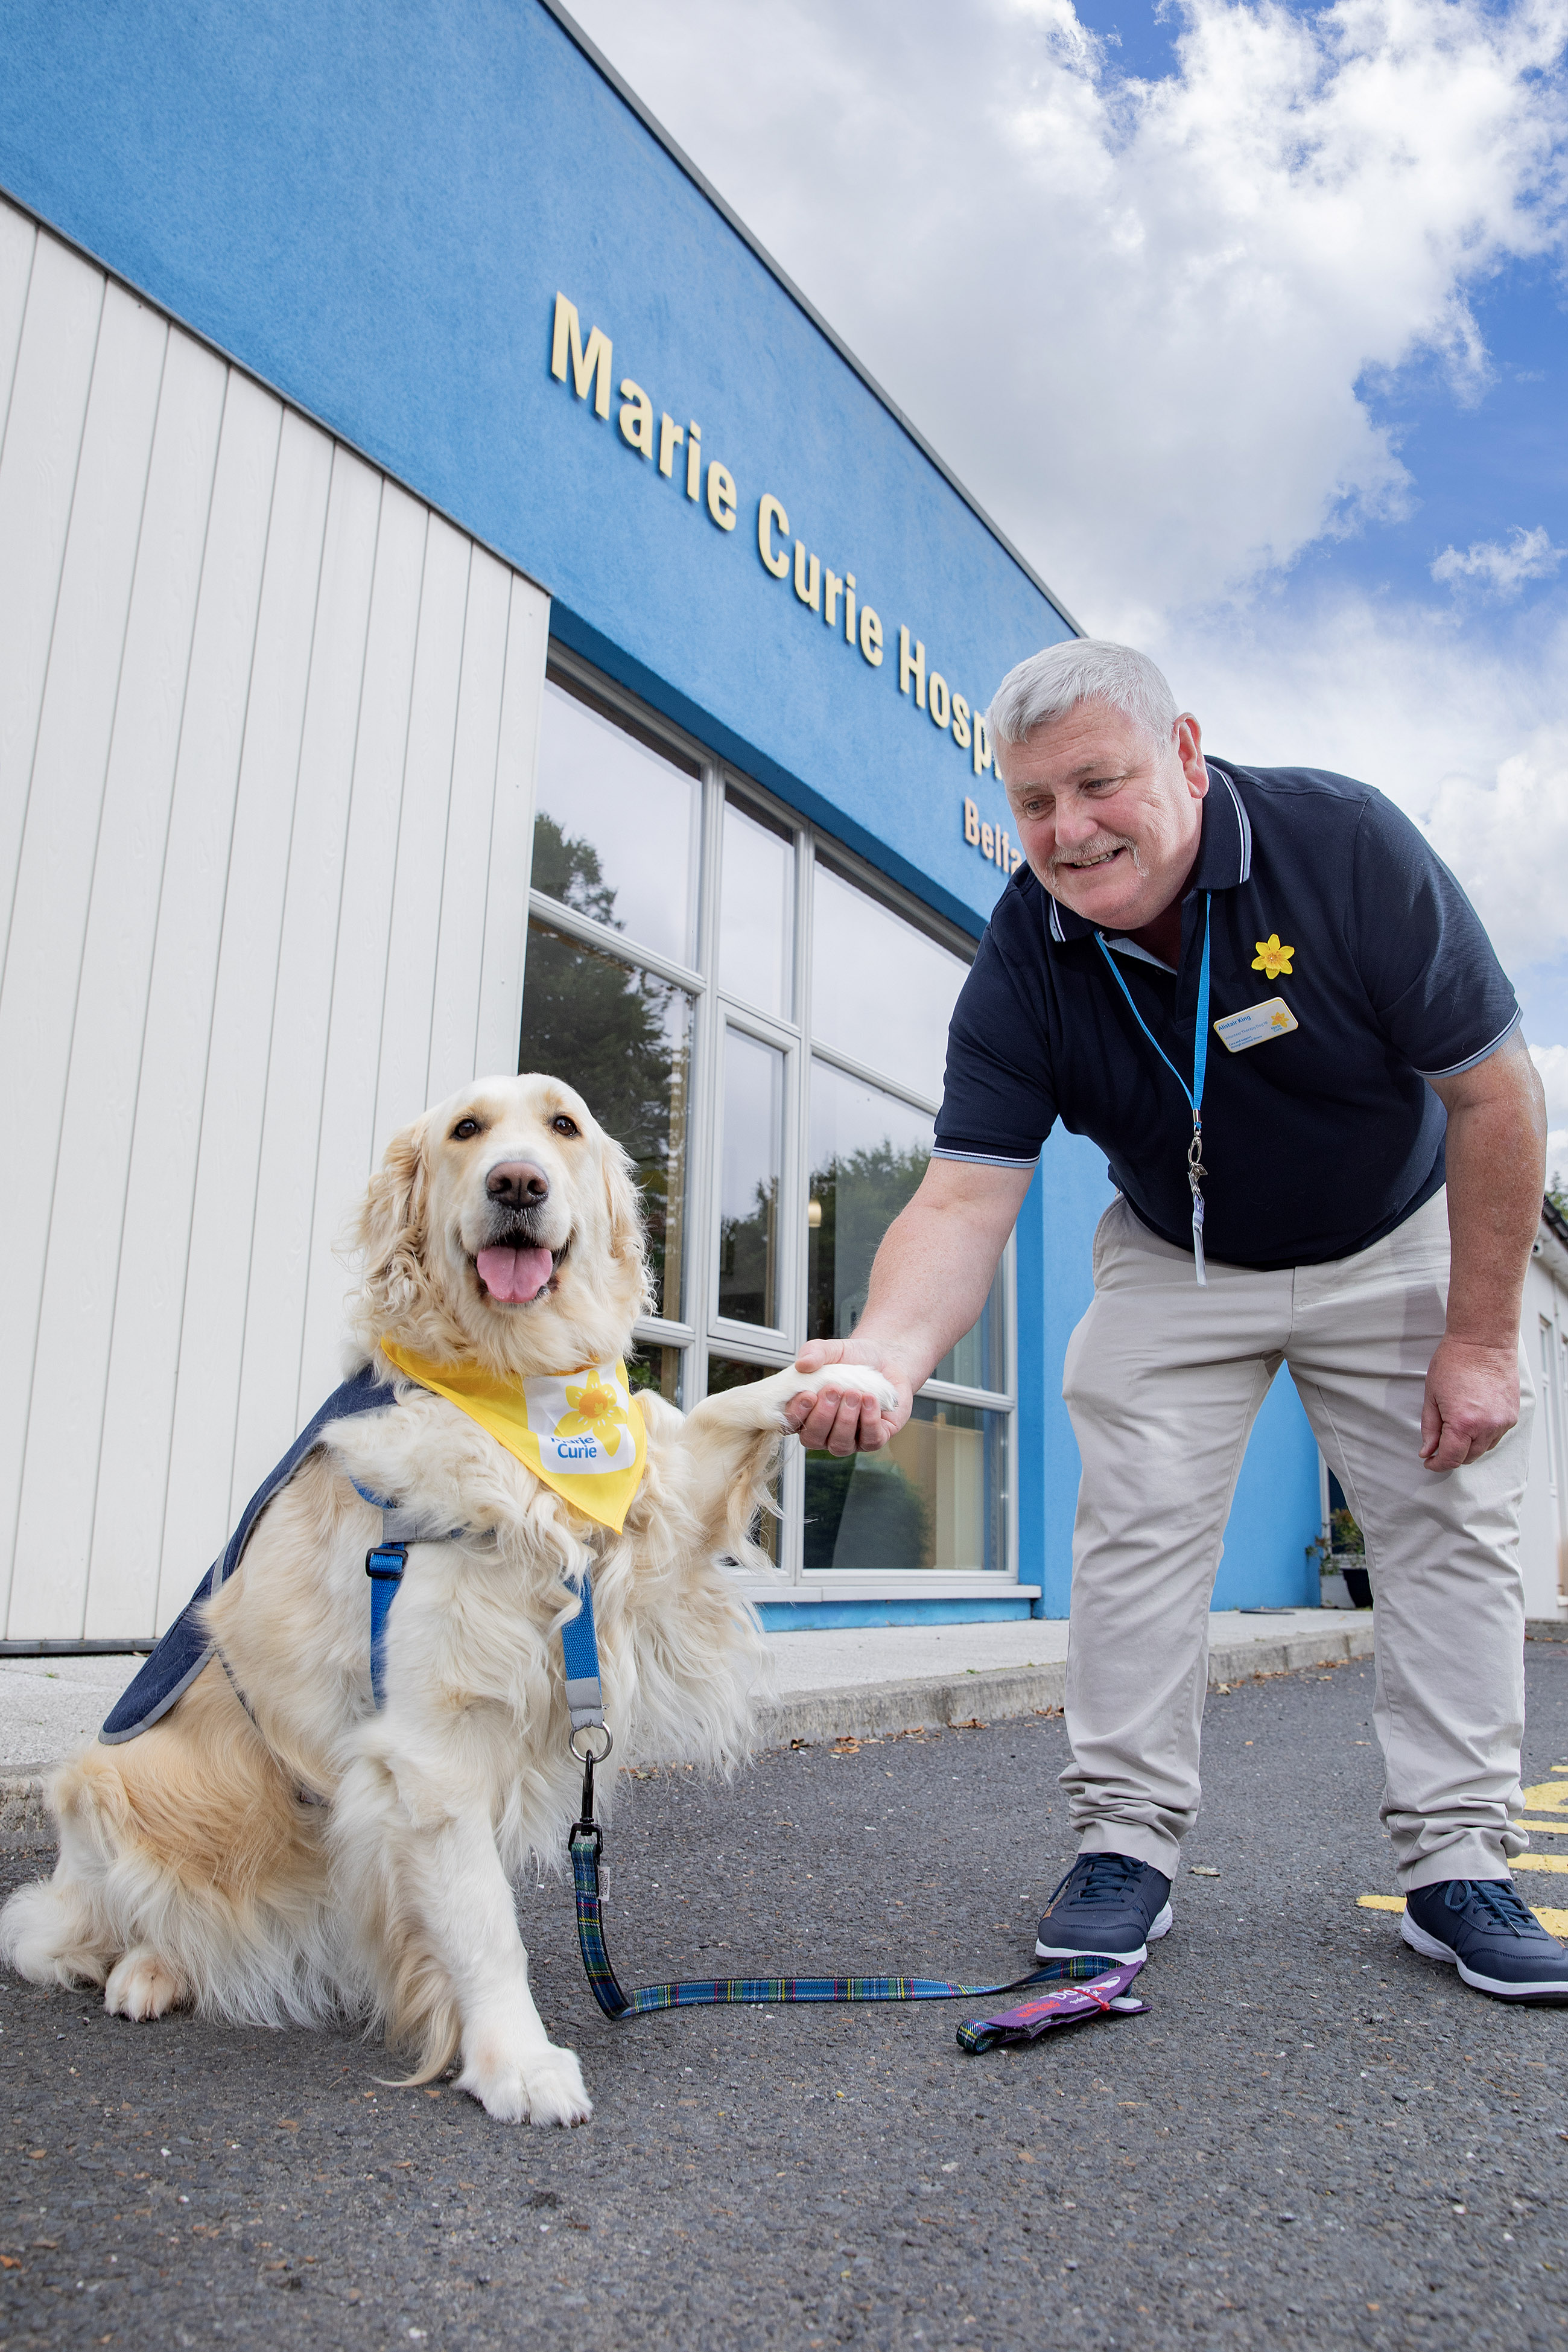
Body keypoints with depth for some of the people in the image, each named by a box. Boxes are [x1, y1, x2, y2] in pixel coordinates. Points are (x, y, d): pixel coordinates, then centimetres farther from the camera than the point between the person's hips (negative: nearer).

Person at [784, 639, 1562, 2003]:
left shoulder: (1346, 845, -28)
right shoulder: (1022, 969, -23)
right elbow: (968, 1193, -30)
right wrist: (887, 1351, -52)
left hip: (1396, 1246, 0)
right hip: (1176, 1265, 1)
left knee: (1449, 1527, -1)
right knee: (1136, 1526, -7)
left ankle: (1457, 1860, 12)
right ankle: (1127, 1839, 6)